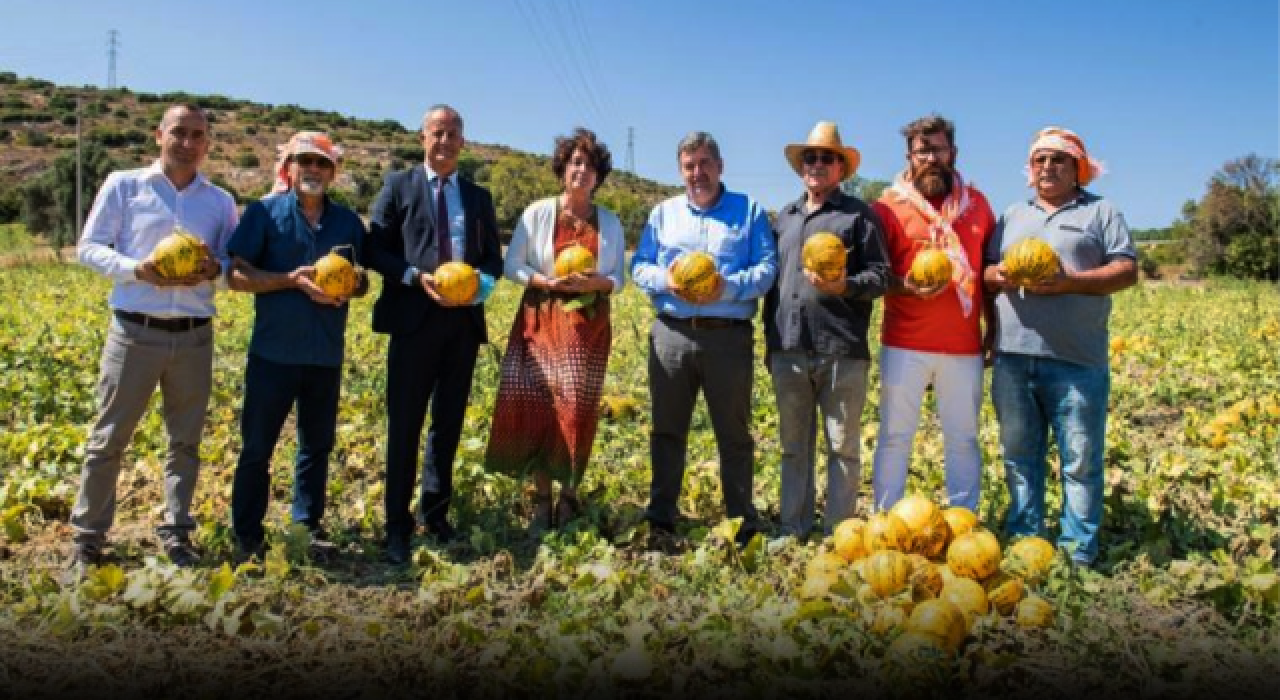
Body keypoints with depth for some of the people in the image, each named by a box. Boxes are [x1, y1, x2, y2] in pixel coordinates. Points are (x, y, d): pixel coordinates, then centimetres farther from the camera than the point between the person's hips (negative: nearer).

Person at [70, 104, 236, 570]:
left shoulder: (220, 201, 9)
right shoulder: (123, 185, 3)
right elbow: (89, 247, 2)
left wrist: (213, 270, -13)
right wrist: (136, 269, -16)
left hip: (194, 336, 3)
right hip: (135, 331, -2)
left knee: (186, 439, 8)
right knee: (109, 437, 4)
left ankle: (176, 534, 20)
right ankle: (88, 537, 16)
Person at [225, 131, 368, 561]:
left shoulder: (348, 221, 8)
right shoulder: (264, 212, -1)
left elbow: (363, 281, 15)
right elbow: (237, 276, -6)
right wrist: (293, 279, -18)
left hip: (326, 355, 3)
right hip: (273, 352, -3)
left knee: (317, 445, 13)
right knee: (257, 447, 5)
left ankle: (309, 526, 26)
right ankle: (247, 537, 17)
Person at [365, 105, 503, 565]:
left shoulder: (478, 196, 15)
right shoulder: (399, 185, 6)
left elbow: (494, 258, 13)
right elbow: (376, 249, 0)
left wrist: (481, 281, -9)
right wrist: (417, 277, -16)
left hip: (463, 319, 4)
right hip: (414, 318, -3)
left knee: (448, 424, 11)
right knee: (404, 425, 1)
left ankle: (435, 514, 25)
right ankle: (397, 525, 11)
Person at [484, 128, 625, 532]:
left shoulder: (610, 223, 8)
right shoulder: (538, 213, 2)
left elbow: (617, 280, 8)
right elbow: (512, 267, 1)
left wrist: (593, 283, -13)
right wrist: (548, 281, -15)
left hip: (588, 326, 1)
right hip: (540, 321, -1)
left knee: (578, 409, -4)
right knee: (537, 406, -5)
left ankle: (569, 495, 11)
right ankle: (541, 498, 8)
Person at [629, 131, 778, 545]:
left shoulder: (749, 211, 8)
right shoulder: (663, 213, 15)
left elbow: (767, 267, -2)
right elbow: (639, 266, 10)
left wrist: (729, 288, -19)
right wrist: (664, 280, -11)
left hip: (729, 336, -2)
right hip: (671, 335, 3)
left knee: (734, 432, 4)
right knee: (667, 429, 9)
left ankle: (742, 523, 14)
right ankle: (660, 518, 20)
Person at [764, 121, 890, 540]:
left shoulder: (858, 214, 5)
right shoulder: (785, 217, 20)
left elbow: (881, 274, -1)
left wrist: (844, 287, -21)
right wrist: (770, 341, 18)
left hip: (842, 351, -5)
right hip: (788, 349, 5)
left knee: (843, 446, 2)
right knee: (794, 446, 11)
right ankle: (793, 530, 20)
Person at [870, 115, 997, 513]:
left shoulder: (977, 203, 10)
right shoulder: (890, 205, 1)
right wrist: (905, 287, -17)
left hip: (964, 346, 3)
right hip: (904, 345, -2)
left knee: (963, 439, 10)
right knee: (895, 437, 4)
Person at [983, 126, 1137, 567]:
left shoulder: (1102, 213, 8)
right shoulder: (1012, 216, 20)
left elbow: (1127, 271, -1)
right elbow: (985, 271, 18)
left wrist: (1069, 282, -16)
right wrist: (995, 275, -7)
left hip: (1076, 362, -3)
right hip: (1013, 358, 4)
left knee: (1081, 460, 1)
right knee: (1019, 456, 9)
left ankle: (1079, 552, 10)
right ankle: (1024, 540, 20)